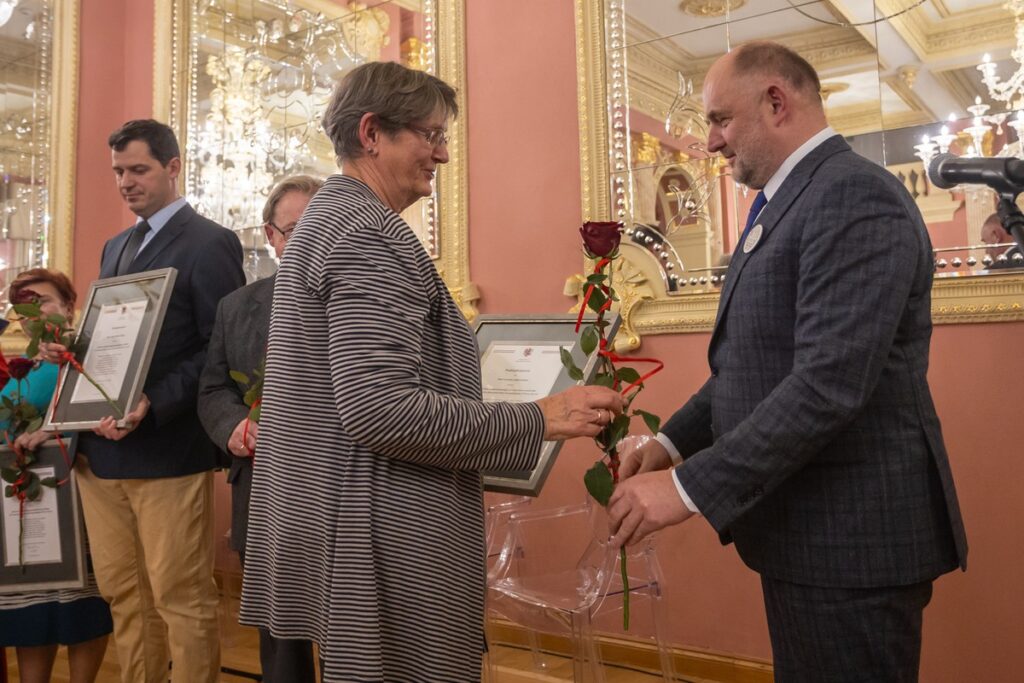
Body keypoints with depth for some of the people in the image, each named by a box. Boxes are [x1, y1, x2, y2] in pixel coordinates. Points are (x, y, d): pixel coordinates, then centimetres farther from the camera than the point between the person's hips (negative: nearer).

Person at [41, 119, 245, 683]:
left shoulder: (209, 244, -8)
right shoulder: (115, 247, 19)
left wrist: (153, 406, -22)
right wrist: (71, 351, 2)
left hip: (167, 449, -8)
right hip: (100, 446, 8)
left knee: (181, 596, 2)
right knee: (122, 593, 16)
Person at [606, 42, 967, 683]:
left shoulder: (856, 195, -17)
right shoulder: (784, 204, 14)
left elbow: (831, 382, -26)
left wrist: (690, 487, -23)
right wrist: (672, 442, 4)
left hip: (851, 535, -9)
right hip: (802, 530, 9)